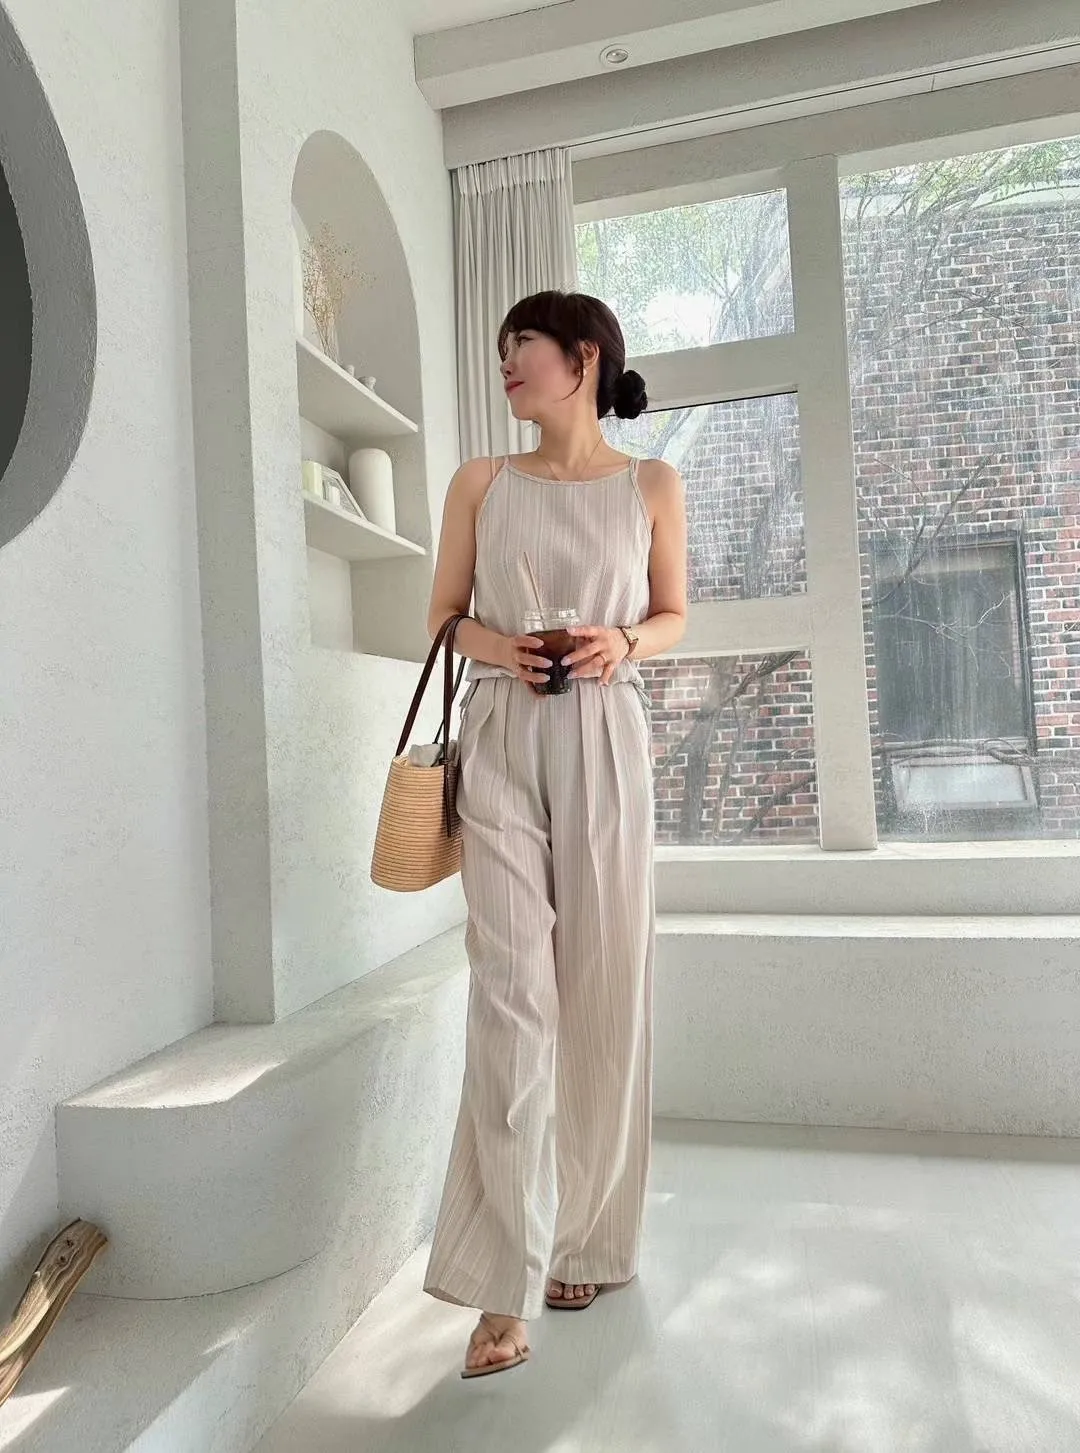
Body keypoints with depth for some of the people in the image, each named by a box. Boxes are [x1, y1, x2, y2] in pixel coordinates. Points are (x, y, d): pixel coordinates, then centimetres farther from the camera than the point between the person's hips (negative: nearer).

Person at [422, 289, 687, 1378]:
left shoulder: (650, 486, 10)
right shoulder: (481, 482, 11)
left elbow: (673, 614, 15)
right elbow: (443, 613, 13)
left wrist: (624, 644, -7)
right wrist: (493, 644, -8)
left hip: (602, 738, 0)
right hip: (499, 738, 0)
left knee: (602, 985, 4)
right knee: (511, 988, -9)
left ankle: (587, 1239, 23)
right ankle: (508, 1285, -1)